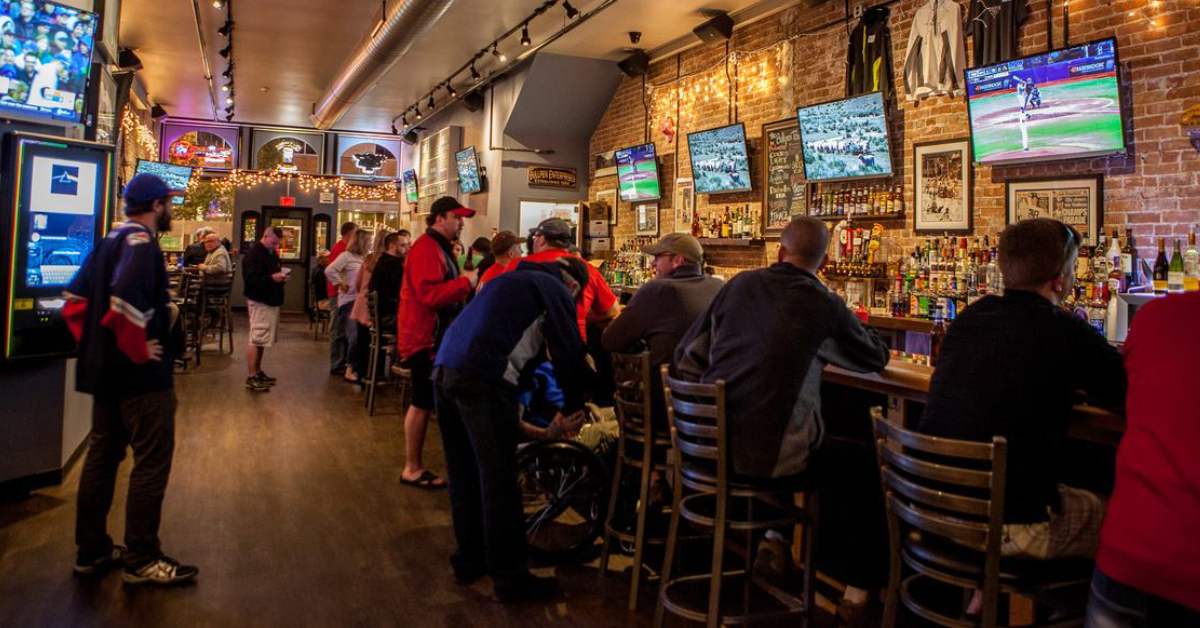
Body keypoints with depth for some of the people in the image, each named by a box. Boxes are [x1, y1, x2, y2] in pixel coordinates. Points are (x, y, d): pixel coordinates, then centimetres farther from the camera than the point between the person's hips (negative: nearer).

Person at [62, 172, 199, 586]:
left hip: (105, 369, 10)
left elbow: (75, 298, 15)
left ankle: (92, 551, 24)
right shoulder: (142, 243, -16)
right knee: (152, 462, -2)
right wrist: (139, 350, -20)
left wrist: (93, 344, 14)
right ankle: (142, 560, 4)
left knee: (102, 456, 15)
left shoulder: (110, 241, 13)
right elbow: (124, 302, -31)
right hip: (141, 374, -10)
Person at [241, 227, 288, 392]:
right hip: (259, 302, -10)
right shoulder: (253, 254, -15)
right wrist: (272, 278, -29)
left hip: (271, 301, 10)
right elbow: (250, 279, -23)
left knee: (261, 339, 15)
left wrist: (281, 276, 9)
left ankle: (258, 372, 24)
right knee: (255, 339, -8)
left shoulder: (272, 253, 15)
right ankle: (251, 377, -5)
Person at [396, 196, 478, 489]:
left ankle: (414, 464, 22)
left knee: (426, 401, 14)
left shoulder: (440, 248, 18)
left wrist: (464, 284, 11)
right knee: (423, 402, -5)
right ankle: (412, 469, 3)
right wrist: (466, 281, -20)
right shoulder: (426, 249, -17)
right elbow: (429, 294, -28)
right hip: (424, 338, -11)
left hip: (437, 337, 11)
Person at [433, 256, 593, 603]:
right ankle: (510, 577, 9)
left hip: (446, 368, 9)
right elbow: (569, 351, -1)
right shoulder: (556, 290, 6)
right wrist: (573, 405, 14)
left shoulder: (518, 279, 30)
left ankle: (469, 560, 31)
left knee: (464, 474, 18)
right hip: (483, 379, -9)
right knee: (498, 480, 0)